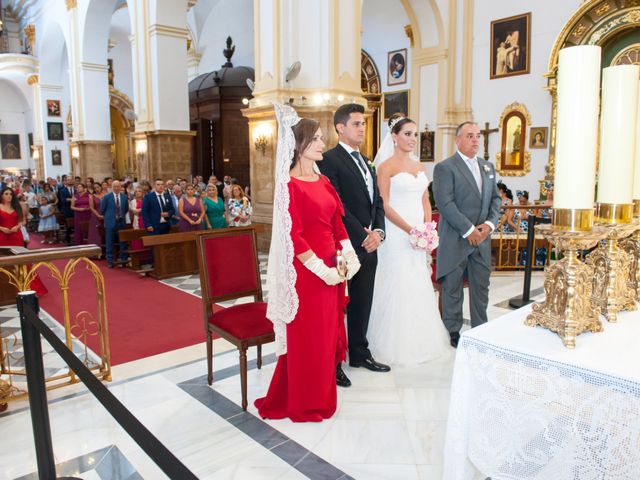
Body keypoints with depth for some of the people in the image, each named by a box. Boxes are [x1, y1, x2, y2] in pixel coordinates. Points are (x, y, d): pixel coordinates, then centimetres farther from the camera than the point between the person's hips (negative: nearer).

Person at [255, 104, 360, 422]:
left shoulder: (323, 181, 11)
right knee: (306, 338, 7)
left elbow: (337, 222, 13)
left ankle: (320, 393, 36)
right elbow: (293, 236, -18)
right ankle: (305, 404, 26)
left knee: (327, 332, 17)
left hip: (330, 270, 8)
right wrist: (322, 270, -16)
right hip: (305, 272, -8)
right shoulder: (290, 185, -13)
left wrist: (348, 255, -1)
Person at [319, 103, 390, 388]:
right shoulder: (330, 160, -9)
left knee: (362, 302, 16)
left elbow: (377, 202, 15)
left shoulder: (366, 162, 18)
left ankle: (360, 353, 31)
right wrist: (362, 236, -14)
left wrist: (377, 232, -2)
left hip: (369, 246, 8)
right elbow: (337, 206, -16)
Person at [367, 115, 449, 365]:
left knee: (419, 286, 12)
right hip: (396, 233, -6)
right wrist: (410, 230, -18)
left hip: (419, 234, 7)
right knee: (397, 287, -1)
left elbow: (425, 201, 15)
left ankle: (419, 340, 28)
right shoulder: (386, 166, -7)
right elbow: (384, 205, -13)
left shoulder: (419, 166, 14)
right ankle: (395, 344, 15)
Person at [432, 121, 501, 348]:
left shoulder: (488, 166, 14)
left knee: (481, 286, 13)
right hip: (455, 239, -6)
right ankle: (453, 331, 19)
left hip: (482, 237, 6)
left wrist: (489, 223, -3)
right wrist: (468, 230, -17)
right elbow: (445, 203, -16)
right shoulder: (445, 167, -8)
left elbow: (495, 198, 14)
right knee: (452, 287, 6)